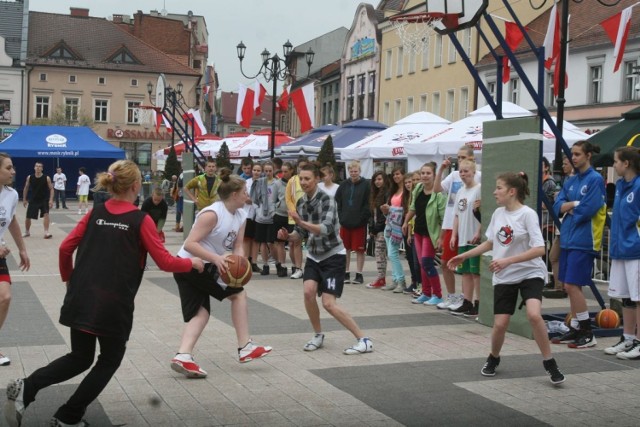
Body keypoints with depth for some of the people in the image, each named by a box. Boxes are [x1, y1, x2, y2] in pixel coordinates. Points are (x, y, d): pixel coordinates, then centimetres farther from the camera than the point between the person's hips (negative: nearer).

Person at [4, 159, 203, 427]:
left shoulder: (95, 213, 9)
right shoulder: (141, 220, -5)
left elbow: (65, 248, 8)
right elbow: (165, 262, -5)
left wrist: (69, 278, 25)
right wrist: (192, 263, 13)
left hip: (80, 300, 5)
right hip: (113, 304, -5)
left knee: (80, 358, 22)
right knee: (110, 359, 17)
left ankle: (25, 389, 3)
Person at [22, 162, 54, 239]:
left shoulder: (46, 178, -13)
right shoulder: (30, 177, -7)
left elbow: (51, 189, -9)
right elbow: (26, 188, 7)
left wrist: (51, 200, -19)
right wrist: (24, 199, 7)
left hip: (44, 200, -2)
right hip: (33, 200, 2)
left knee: (46, 214, -19)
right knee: (28, 217, 5)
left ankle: (46, 232, -15)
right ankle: (27, 232, 28)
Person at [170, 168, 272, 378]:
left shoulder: (241, 216, 6)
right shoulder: (212, 214, -21)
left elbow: (237, 246, 5)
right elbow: (190, 244, -24)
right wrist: (216, 258, -34)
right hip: (191, 264, -9)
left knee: (200, 312, 4)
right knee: (238, 293, -1)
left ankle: (183, 356, -6)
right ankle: (245, 348, 3)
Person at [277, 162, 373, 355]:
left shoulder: (326, 199, -18)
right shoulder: (301, 202, 3)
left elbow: (326, 229, -31)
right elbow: (302, 233, 11)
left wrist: (301, 222, -40)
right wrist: (288, 235, -10)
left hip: (333, 256, -6)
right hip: (314, 256, 6)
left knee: (329, 303, -13)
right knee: (308, 292, -16)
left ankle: (364, 340, -2)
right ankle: (318, 335, 7)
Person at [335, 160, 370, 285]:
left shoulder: (366, 185, -3)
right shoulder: (343, 185, 8)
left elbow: (368, 204, -6)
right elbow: (337, 202, 10)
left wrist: (363, 218, -12)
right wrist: (340, 217, 1)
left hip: (359, 223, -3)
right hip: (345, 223, 4)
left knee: (359, 249, 2)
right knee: (345, 249, 9)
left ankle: (359, 274, 10)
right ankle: (346, 273, 18)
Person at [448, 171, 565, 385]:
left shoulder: (527, 214, -14)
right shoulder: (498, 213, 4)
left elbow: (539, 249, -21)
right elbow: (490, 242, 20)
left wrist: (507, 261, -27)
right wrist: (465, 255, 18)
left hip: (530, 273, -5)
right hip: (504, 277, 5)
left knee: (533, 315, -27)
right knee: (500, 324, -2)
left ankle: (550, 364, -9)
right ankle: (493, 359, 28)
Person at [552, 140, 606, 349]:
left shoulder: (595, 179, -9)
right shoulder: (571, 181, 13)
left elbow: (588, 209, -17)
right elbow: (558, 206, 5)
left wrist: (568, 207, -2)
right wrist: (575, 204, -12)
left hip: (583, 241, -7)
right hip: (567, 238, 7)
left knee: (572, 285, -10)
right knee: (569, 286, 9)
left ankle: (587, 333, 0)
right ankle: (575, 329, 19)